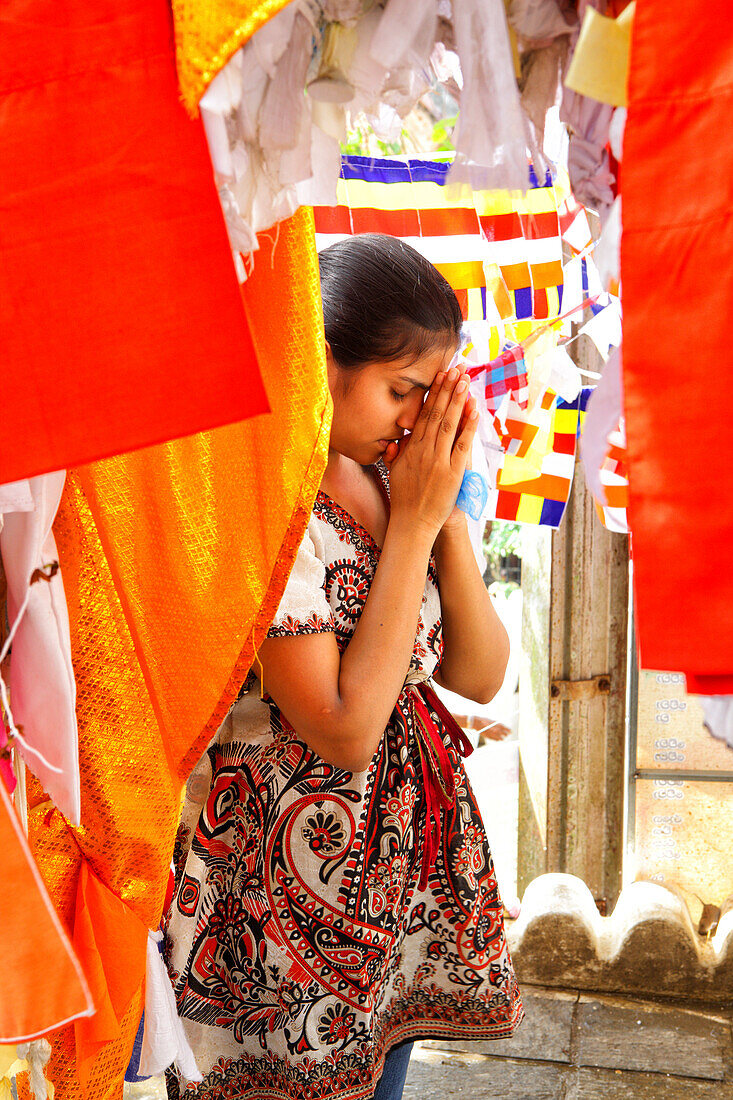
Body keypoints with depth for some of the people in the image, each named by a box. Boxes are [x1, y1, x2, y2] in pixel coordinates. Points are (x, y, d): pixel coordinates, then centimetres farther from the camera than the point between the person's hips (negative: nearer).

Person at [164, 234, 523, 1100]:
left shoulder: (384, 473, -2)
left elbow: (480, 677, -1)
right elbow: (345, 731, -26)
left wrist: (444, 510, -13)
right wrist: (412, 521, -23)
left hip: (414, 848, 7)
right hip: (293, 860, -6)